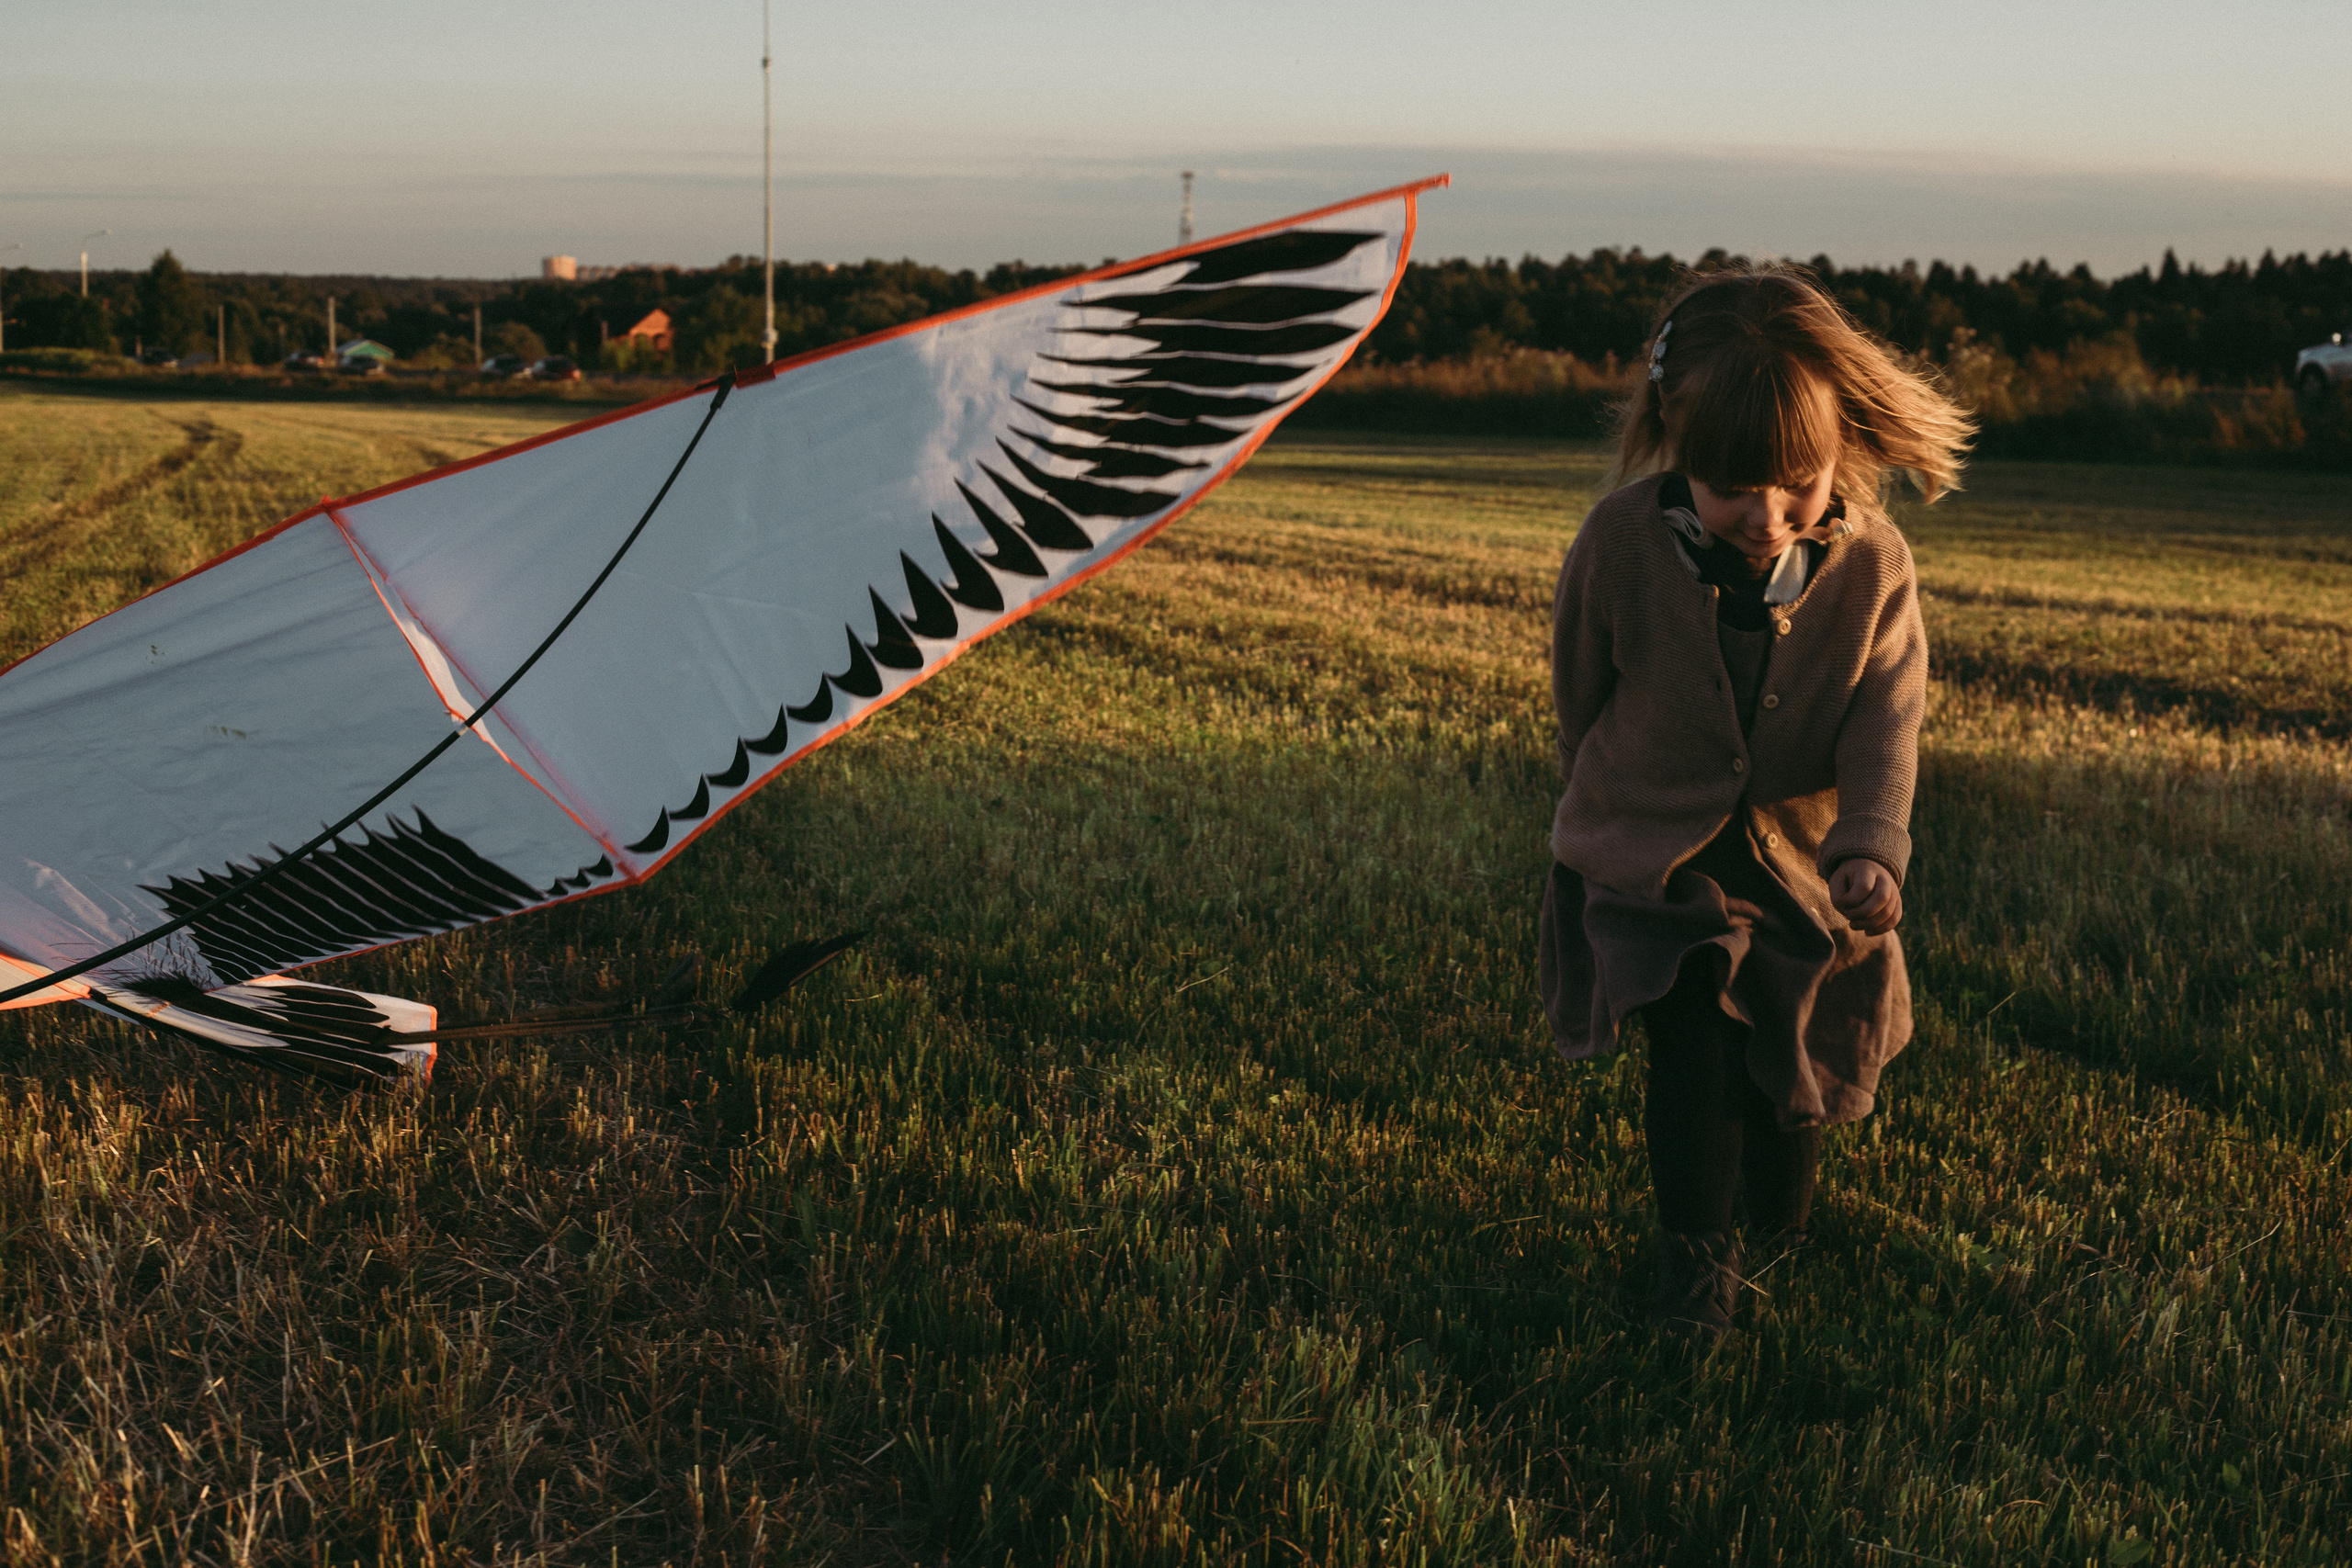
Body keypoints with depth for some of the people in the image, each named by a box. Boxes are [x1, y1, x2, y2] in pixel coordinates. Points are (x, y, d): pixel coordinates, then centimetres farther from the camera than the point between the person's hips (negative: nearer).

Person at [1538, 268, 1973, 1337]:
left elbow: (1884, 718, -13)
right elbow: (1580, 691, -1)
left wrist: (1872, 843, -29)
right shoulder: (1621, 544, -19)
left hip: (1799, 857, 2)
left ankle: (1783, 1230, 41)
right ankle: (1694, 1244, 10)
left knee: (1801, 1050, 10)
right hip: (1649, 849, -2)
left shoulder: (1872, 564, -16)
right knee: (1694, 1042, -13)